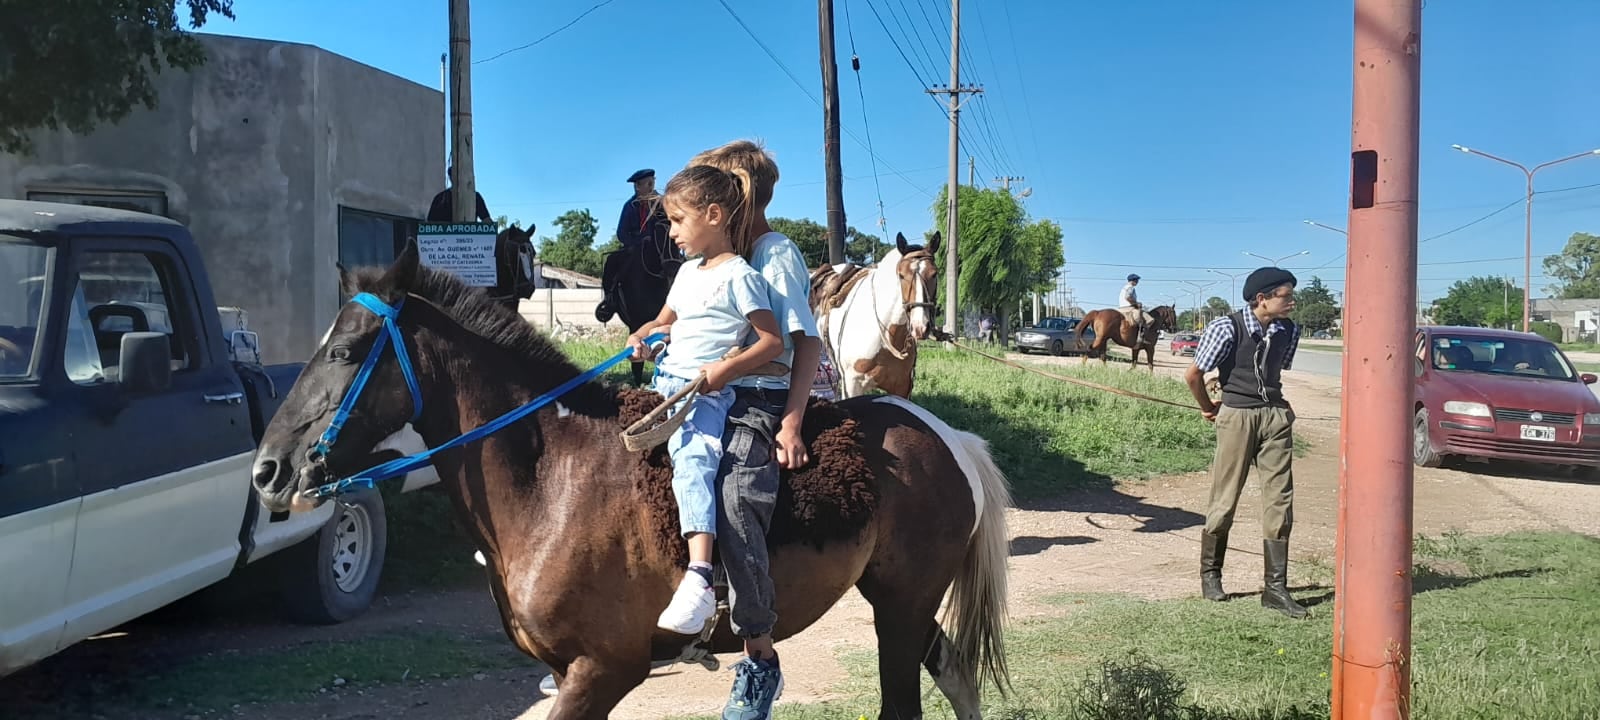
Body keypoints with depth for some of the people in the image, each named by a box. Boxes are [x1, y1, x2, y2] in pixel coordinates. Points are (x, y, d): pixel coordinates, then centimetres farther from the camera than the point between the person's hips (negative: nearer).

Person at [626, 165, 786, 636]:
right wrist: (643, 336, 10)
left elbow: (772, 341, -9)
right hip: (664, 383, 10)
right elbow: (665, 321, 32)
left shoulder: (739, 276, -4)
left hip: (706, 392, -10)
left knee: (692, 460, -31)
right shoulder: (688, 271, 21)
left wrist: (726, 369, -21)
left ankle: (699, 581, -45)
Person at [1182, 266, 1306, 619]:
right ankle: (1210, 574, 22)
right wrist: (1208, 409, 6)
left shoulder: (1288, 331, 4)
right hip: (1237, 415, -5)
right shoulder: (1227, 328, -12)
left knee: (1280, 501, 1)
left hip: (1276, 415, 5)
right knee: (1225, 500, 3)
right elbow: (1194, 375, -5)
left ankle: (1275, 587, 6)